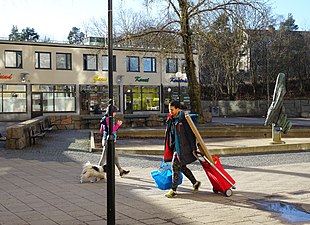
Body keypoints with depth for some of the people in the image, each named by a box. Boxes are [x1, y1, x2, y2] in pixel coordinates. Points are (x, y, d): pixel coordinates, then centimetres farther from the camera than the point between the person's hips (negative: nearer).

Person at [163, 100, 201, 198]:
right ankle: (195, 182, 32)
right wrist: (168, 148, 18)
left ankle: (173, 190, -4)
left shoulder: (183, 119, -13)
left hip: (182, 147, -8)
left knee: (175, 167, -10)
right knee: (182, 167, 16)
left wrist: (193, 148, -15)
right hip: (174, 146, 8)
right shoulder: (171, 119, 11)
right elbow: (169, 133, 19)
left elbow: (190, 134, -13)